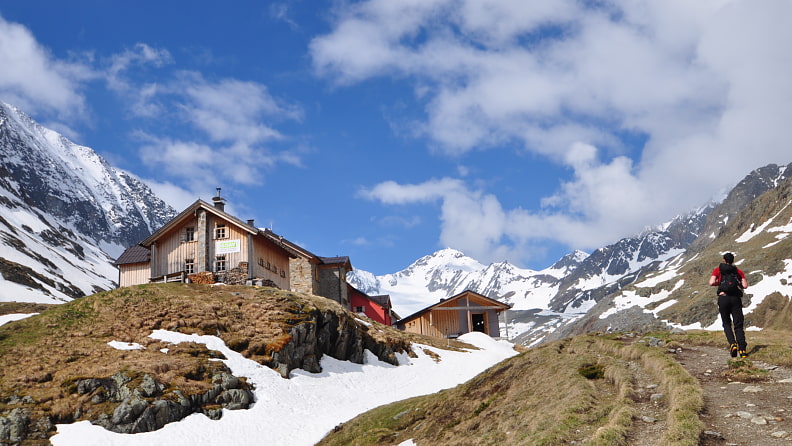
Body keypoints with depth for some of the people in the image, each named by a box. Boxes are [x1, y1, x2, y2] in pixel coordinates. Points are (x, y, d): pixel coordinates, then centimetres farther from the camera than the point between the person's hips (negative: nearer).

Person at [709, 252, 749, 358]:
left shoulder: (718, 270, 6)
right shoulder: (738, 271, 11)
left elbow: (711, 283, -6)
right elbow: (745, 285, 1)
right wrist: (738, 283, 21)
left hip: (723, 298, -1)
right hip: (736, 298, 1)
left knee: (727, 324, 14)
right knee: (738, 325, 3)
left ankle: (733, 344, -8)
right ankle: (742, 349, -10)